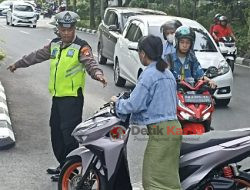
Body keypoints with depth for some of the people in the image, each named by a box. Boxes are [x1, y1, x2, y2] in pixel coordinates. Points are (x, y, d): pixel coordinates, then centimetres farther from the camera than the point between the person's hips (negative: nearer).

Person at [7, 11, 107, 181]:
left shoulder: (81, 47, -10)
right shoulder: (55, 44, 12)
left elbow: (90, 62, -26)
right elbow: (37, 56, 24)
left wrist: (98, 74, -48)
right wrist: (18, 64, 33)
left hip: (73, 98, -8)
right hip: (57, 96, 8)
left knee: (69, 133, -10)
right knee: (56, 132, 14)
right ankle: (62, 165, 27)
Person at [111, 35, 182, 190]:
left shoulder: (149, 74, -11)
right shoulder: (168, 73, 17)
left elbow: (134, 105, -15)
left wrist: (118, 102, 6)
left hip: (161, 130, -10)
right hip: (173, 124, 10)